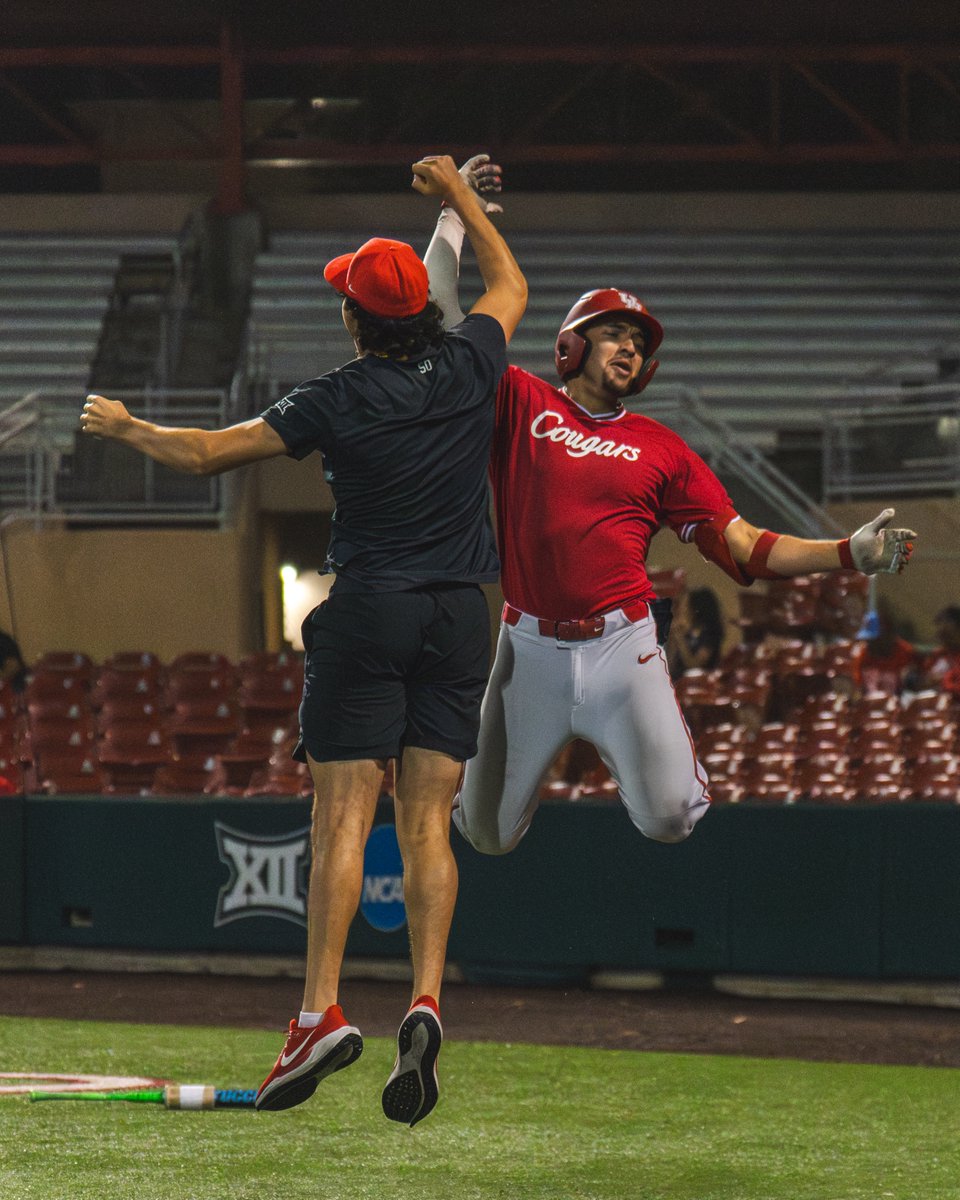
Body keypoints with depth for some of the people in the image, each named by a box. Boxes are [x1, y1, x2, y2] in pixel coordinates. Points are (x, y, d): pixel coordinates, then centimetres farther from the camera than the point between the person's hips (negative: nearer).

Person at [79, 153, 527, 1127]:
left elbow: (208, 453, -6)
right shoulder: (469, 369, 1)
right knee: (427, 821, 2)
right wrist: (458, 195, 31)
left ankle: (321, 1012, -14)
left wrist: (124, 427, 11)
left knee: (342, 817, -5)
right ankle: (425, 1002, -13)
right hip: (462, 613, 4)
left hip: (369, 611, -4)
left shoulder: (337, 402, -9)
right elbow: (509, 284, 23)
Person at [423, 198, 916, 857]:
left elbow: (744, 549, 5)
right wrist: (454, 211, 3)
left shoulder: (661, 449, 8)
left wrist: (849, 555, -7)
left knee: (669, 818, -7)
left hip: (622, 649, 1)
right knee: (490, 834, 5)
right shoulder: (522, 402, 4)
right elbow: (439, 310, 2)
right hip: (531, 652, -1)